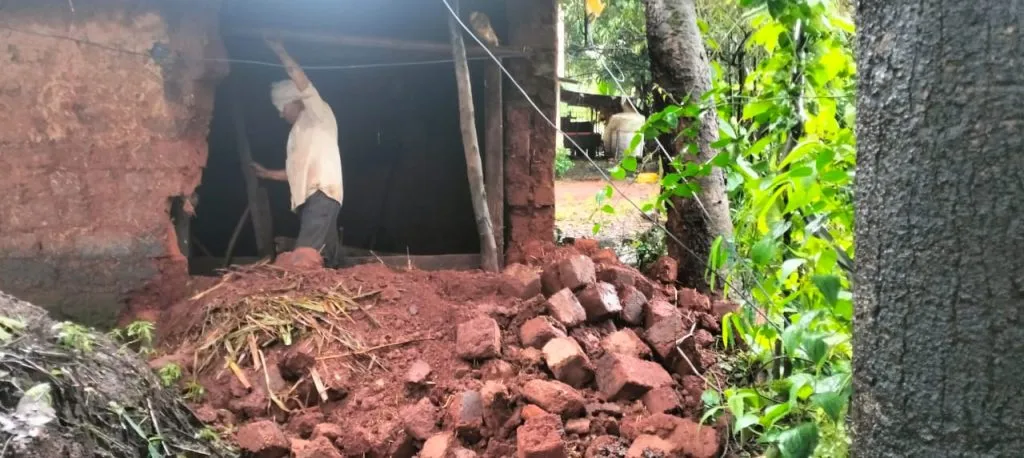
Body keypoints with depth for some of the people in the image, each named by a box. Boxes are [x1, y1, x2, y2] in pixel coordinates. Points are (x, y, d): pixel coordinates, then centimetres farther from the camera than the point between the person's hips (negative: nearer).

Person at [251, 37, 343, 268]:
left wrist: (280, 52, -4)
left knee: (304, 253, -28)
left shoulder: (319, 115, 7)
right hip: (307, 197, 9)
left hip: (322, 193, -9)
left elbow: (303, 84, -9)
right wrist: (268, 174, 36)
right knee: (328, 259, 6)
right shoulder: (297, 131, 30)